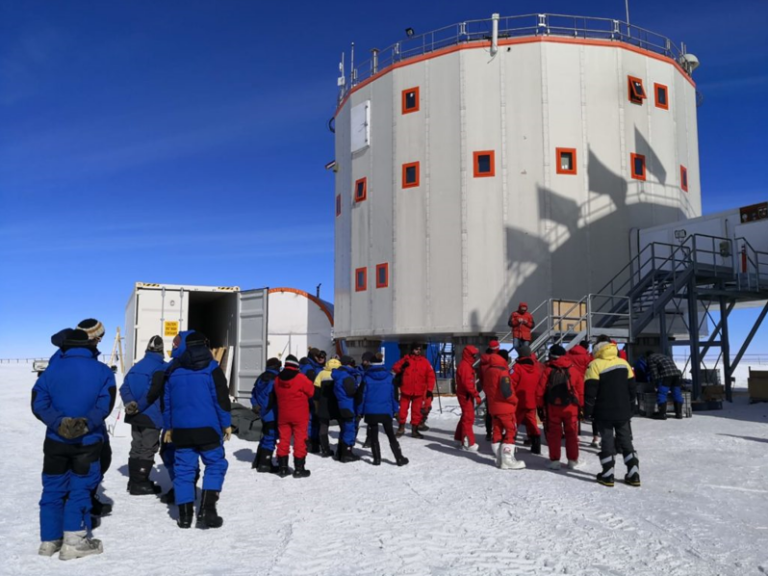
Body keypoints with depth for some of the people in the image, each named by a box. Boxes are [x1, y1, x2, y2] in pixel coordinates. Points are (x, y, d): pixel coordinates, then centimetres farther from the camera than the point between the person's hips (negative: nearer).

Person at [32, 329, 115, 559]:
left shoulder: (51, 371, 2)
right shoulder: (102, 371, -2)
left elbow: (39, 404, -6)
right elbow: (105, 404, -13)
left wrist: (58, 423, -13)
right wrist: (86, 423, -17)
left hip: (56, 440, 2)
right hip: (88, 441, -2)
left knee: (53, 488, 13)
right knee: (80, 488, 5)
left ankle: (49, 540, 19)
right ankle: (74, 541, 3)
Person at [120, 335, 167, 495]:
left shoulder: (136, 367, 10)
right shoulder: (162, 367, -11)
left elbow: (124, 388, 3)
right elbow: (152, 391, -21)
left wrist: (129, 403, -8)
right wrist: (139, 406, -16)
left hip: (135, 416, 7)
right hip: (152, 416, -7)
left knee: (137, 448, 16)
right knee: (148, 450, 2)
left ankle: (134, 481, 22)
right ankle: (140, 483, 5)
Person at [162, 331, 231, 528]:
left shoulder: (172, 371, 9)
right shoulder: (211, 368, -5)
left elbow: (166, 401, 14)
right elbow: (221, 398, -7)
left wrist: (168, 427, 22)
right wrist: (226, 424, 1)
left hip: (181, 429, 4)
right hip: (207, 428, -4)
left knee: (183, 469, 9)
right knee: (215, 465, 6)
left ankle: (185, 515, 11)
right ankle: (207, 509, -4)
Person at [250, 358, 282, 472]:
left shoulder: (261, 378, 9)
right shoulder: (276, 379, -17)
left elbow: (254, 394, 13)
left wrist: (256, 406, 15)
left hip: (264, 413, 9)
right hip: (273, 414, -9)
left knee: (265, 437, 20)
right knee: (270, 439, -2)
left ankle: (258, 461, 26)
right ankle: (265, 464, 0)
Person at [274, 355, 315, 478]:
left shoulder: (278, 379, 0)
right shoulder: (301, 378, -16)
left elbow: (277, 395, 12)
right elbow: (311, 391, -4)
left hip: (283, 415, 5)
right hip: (299, 415, -4)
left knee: (283, 440, 11)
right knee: (300, 440, 2)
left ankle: (282, 468, 15)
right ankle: (299, 469, 5)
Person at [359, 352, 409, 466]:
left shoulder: (366, 377, -6)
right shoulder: (389, 376, 0)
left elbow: (362, 395, -4)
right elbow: (393, 393, 3)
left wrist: (360, 411, 3)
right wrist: (395, 409, 11)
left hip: (371, 411, -2)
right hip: (386, 411, 2)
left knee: (373, 436, 10)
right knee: (391, 435, 13)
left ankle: (377, 459, 10)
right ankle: (399, 458, 13)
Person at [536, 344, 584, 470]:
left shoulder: (548, 370, -5)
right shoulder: (574, 369, 2)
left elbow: (540, 390, -5)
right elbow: (581, 390, 3)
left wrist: (540, 405, 5)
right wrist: (580, 405, 12)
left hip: (552, 407, -1)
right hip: (571, 407, 2)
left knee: (554, 434, 6)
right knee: (571, 434, 12)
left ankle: (554, 460, 8)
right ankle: (573, 460, 17)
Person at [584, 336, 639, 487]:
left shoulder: (595, 365, -12)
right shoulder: (624, 363, 5)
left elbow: (590, 391, -14)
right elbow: (631, 388, 10)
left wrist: (587, 411, -6)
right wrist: (630, 407, 19)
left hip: (604, 413, -4)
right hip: (623, 412, 4)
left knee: (607, 442, 4)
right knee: (626, 442, 12)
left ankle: (607, 475, 6)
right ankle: (633, 474, 11)